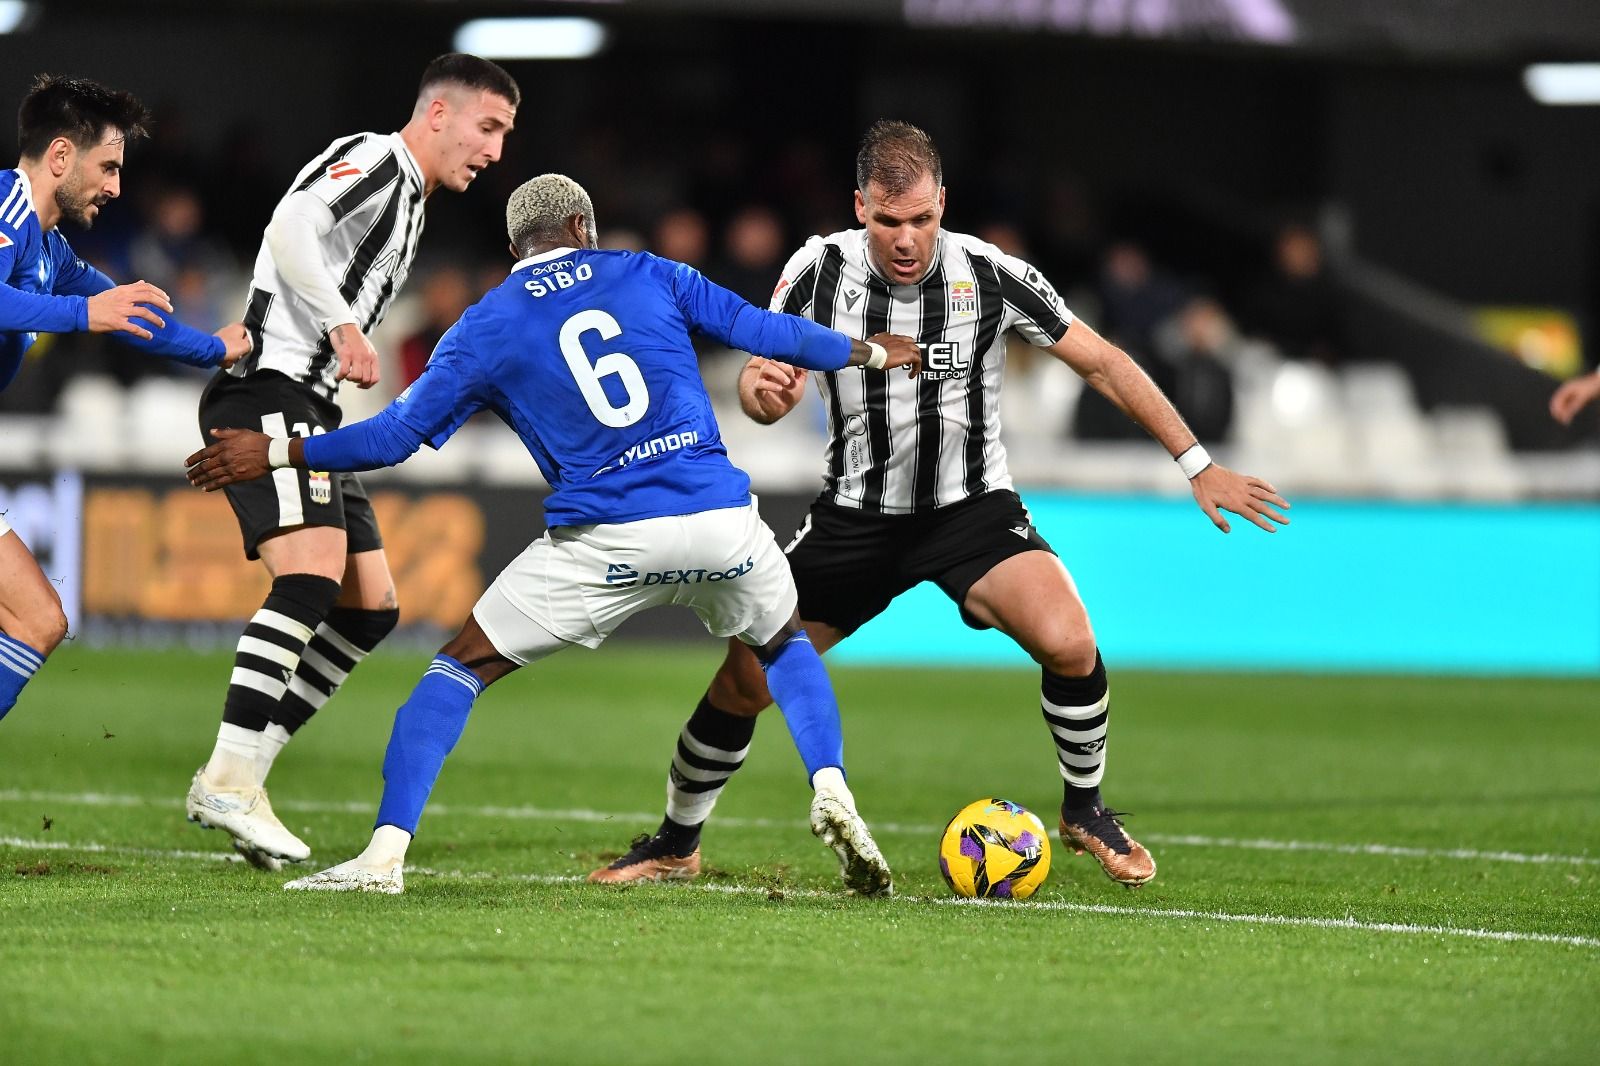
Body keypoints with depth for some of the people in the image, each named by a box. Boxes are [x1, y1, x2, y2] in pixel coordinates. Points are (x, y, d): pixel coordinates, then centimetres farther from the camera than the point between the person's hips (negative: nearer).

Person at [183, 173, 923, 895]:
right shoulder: (648, 276, 14)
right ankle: (831, 792, 6)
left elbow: (395, 436, 7)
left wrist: (274, 454, 18)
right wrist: (869, 354, 34)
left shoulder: (487, 327, 9)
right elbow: (765, 331, 18)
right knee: (784, 648, 31)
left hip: (606, 543, -2)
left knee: (461, 668, 10)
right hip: (719, 519, 2)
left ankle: (384, 855, -4)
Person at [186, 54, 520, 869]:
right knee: (313, 573, -25)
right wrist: (344, 326, -27)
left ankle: (240, 776, 5)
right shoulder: (374, 161, -6)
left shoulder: (408, 202, 25)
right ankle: (228, 781, -28)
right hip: (267, 391, -11)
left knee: (371, 608, 7)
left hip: (305, 409, 11)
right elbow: (290, 228, -24)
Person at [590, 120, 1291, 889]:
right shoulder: (821, 270, -11)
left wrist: (1197, 465, -6)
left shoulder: (990, 275, -14)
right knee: (744, 679, -4)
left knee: (1068, 642, -26)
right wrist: (761, 386, -34)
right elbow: (766, 391, -8)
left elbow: (1101, 363, -5)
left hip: (972, 508, -1)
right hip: (855, 515, 1)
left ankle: (1085, 810, 0)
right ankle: (676, 839, 21)